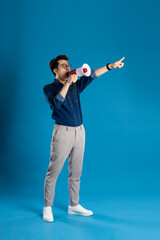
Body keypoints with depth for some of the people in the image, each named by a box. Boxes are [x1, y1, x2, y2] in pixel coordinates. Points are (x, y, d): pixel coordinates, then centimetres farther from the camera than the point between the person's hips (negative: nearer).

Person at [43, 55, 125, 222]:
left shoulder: (75, 85, 13)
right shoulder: (49, 88, 0)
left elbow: (90, 76, 2)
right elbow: (55, 103, -19)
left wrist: (110, 66, -10)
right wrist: (67, 84, -20)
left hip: (79, 131, 5)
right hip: (62, 132, -5)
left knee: (76, 172, 11)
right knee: (53, 172, -2)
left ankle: (73, 205, 23)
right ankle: (47, 208, 10)